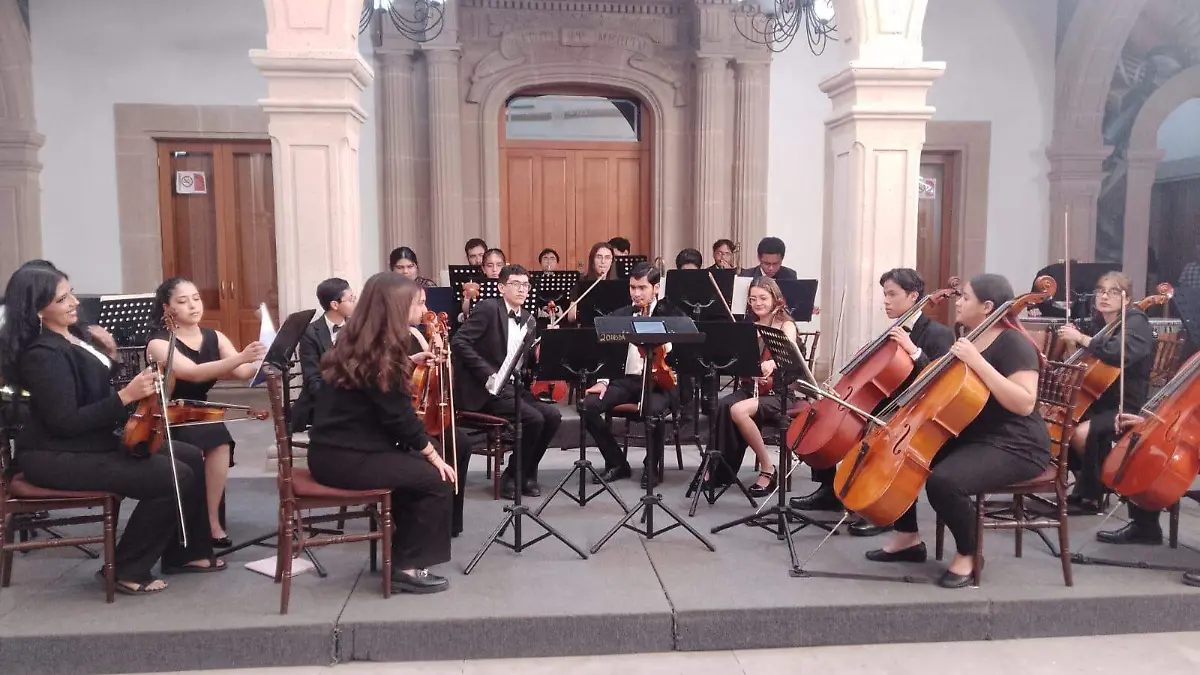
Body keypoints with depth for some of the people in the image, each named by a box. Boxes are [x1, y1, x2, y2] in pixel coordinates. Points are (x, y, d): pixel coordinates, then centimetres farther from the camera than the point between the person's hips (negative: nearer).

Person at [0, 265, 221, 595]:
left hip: (92, 441, 9)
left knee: (191, 458, 3)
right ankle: (129, 570, -2)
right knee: (176, 477, -18)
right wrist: (126, 396, -27)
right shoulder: (43, 354, -20)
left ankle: (184, 553, 16)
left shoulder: (71, 337, 9)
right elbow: (65, 422, -25)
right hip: (58, 456, -9)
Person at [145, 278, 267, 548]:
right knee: (217, 436, -32)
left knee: (220, 441, -29)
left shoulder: (215, 338, 5)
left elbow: (243, 373, -10)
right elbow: (195, 373, -28)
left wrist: (261, 361, -33)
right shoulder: (159, 344, -10)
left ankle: (211, 520, -16)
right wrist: (240, 357, -41)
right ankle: (208, 521, -18)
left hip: (201, 420, 4)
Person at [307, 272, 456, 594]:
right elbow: (399, 418, -16)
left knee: (417, 466, 19)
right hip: (346, 458, -10)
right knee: (438, 479, -7)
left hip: (336, 450, 10)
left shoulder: (358, 344, 10)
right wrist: (433, 456, -6)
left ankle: (400, 548, 24)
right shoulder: (379, 353, -17)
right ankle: (408, 567, 1)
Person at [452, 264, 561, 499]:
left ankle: (526, 473, 6)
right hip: (487, 388, -7)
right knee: (534, 418, -24)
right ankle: (512, 476, -4)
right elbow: (459, 341, -17)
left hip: (515, 385, 7)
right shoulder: (488, 308, -8)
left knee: (553, 416, -11)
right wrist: (487, 374, -21)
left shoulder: (529, 320, 14)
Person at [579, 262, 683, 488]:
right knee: (589, 405, -22)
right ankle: (617, 463, -1)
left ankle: (651, 466, -7)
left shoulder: (670, 315, 4)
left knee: (654, 409, -36)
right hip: (624, 379, 3)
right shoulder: (619, 316, 12)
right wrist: (603, 380, -7)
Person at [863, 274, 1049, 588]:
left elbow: (1024, 404, -28)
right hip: (969, 438, 10)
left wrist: (978, 363, -29)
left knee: (943, 480, -34)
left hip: (1014, 449, -10)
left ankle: (968, 554, -7)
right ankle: (909, 538, 13)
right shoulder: (969, 341, 12)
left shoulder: (1013, 343, -15)